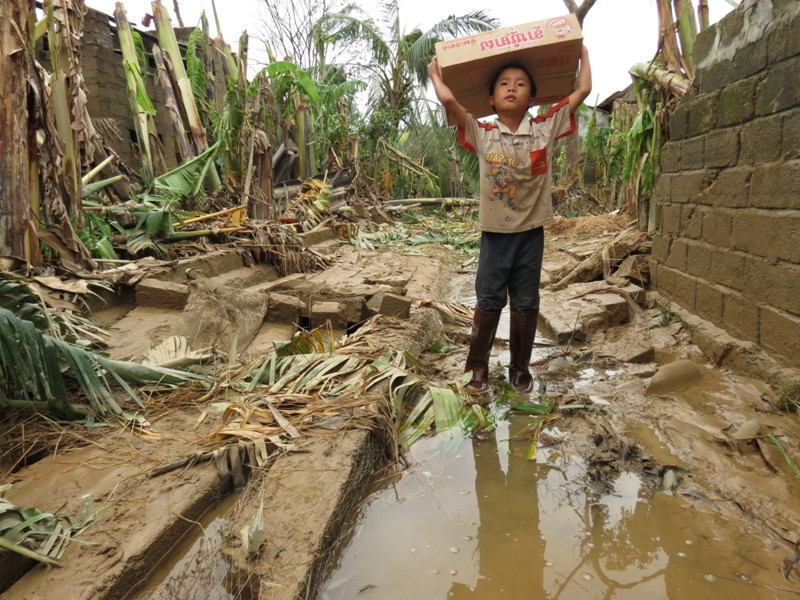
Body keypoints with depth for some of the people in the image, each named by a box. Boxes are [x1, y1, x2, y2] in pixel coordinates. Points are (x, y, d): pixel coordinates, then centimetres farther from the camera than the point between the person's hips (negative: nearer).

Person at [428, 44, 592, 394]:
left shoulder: (545, 129, 2)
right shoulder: (482, 134, -2)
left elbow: (583, 91, 5)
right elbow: (448, 100, -10)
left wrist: (583, 54, 18)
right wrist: (435, 73, 6)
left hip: (531, 231, 1)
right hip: (495, 231, -1)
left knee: (526, 303, 10)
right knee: (488, 300, 6)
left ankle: (520, 368, 25)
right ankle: (478, 366, 20)